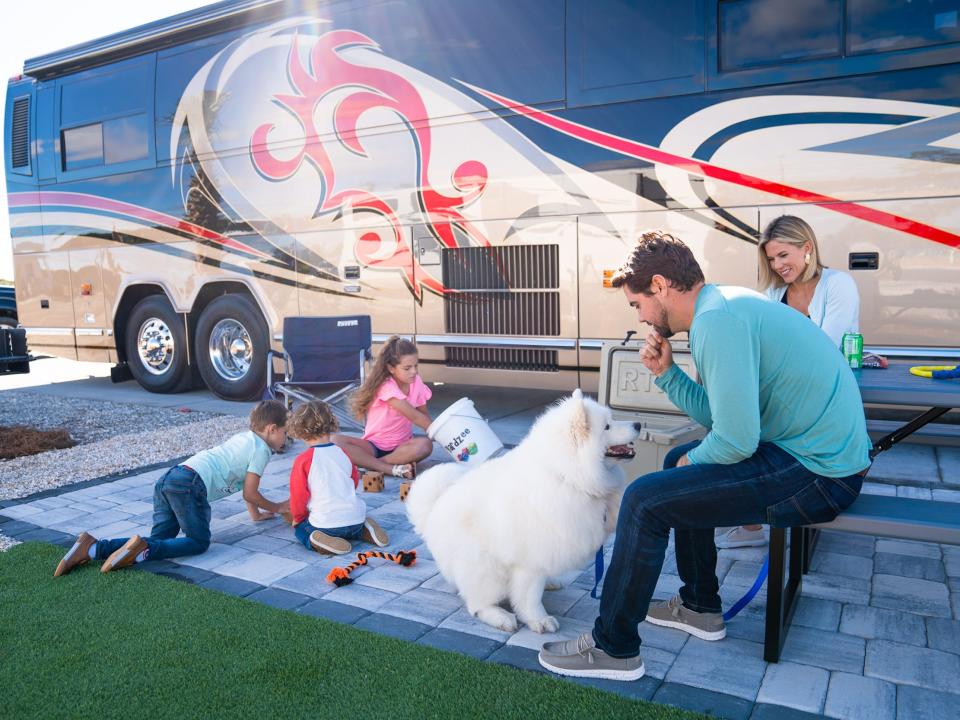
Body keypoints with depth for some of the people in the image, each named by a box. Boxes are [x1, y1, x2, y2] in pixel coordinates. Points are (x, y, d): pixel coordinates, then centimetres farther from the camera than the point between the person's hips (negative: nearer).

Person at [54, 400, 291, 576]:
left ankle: (93, 547, -7)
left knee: (159, 541, 5)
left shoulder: (243, 437, 29)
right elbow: (249, 494, 2)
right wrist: (276, 507, 18)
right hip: (190, 484, -9)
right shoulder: (261, 449, 1)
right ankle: (143, 550, -21)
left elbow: (246, 484, 37)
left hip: (168, 479, 9)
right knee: (199, 542, -2)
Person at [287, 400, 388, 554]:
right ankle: (364, 531, 6)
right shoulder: (342, 453, 5)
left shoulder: (303, 460, -9)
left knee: (300, 530, 24)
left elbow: (298, 495, -3)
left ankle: (319, 542, -8)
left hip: (326, 523, -5)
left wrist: (298, 518, 17)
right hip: (356, 518, 5)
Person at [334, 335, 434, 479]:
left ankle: (367, 462, -22)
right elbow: (414, 416, -24)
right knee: (335, 441, -31)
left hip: (401, 445, 3)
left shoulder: (416, 382, -3)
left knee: (425, 445, -33)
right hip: (374, 445, -3)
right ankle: (392, 469, -35)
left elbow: (424, 416, 3)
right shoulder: (386, 386, -19)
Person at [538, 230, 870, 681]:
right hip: (828, 451, 11)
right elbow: (717, 412, 15)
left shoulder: (716, 321, -22)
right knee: (677, 462, 25)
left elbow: (736, 441, -25)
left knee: (644, 500, -13)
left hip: (816, 475, -11)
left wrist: (693, 462, -5)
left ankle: (613, 649, 4)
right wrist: (666, 373, 3)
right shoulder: (727, 304, 11)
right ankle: (700, 607, 33)